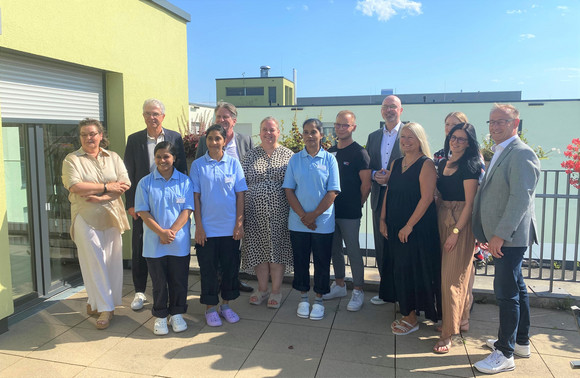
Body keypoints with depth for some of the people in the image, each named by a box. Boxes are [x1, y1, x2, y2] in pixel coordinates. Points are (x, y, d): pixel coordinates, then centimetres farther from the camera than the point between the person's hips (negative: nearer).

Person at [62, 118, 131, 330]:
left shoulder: (113, 158, 8)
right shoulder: (72, 159, 2)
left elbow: (125, 185, -4)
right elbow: (75, 187, -13)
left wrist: (99, 198, -16)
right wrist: (106, 187, -12)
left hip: (111, 216, 3)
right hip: (86, 218, -2)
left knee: (112, 261, 6)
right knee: (94, 262, -1)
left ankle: (96, 301, 23)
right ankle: (105, 307, 8)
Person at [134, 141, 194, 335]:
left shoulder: (185, 181, 1)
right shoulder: (145, 183, 1)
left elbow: (187, 210, -4)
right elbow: (143, 212, -3)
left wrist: (172, 232, -14)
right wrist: (161, 232, -14)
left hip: (180, 243, 0)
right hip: (154, 243, 0)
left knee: (179, 280, 9)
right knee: (159, 281, 10)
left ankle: (177, 314, 26)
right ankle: (160, 316, 25)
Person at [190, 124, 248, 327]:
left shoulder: (233, 163, 1)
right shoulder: (198, 165, -1)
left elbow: (240, 195, 1)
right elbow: (195, 197, -1)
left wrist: (240, 223, -3)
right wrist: (198, 225, -5)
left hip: (230, 228, 1)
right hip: (207, 228, -1)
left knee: (230, 267, 10)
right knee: (208, 269, 7)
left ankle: (226, 304, 28)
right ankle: (210, 308, 22)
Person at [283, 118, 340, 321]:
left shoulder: (329, 159, -1)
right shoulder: (295, 159, 3)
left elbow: (332, 192, -6)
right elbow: (289, 190, 0)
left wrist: (313, 215, -12)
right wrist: (303, 216, -9)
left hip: (323, 222, -1)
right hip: (298, 222, 2)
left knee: (322, 262, 8)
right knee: (300, 261, 11)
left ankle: (319, 300, 24)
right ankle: (303, 298, 28)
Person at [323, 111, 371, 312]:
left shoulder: (359, 152, -8)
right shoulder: (330, 151, 11)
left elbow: (366, 184, -9)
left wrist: (357, 204, -2)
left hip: (349, 212, -6)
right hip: (331, 210, 7)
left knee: (353, 251, 0)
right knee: (334, 250, 14)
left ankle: (358, 291, 13)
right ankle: (339, 285, 29)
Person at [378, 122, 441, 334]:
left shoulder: (426, 165, -11)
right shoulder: (396, 164, 11)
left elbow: (426, 198, -17)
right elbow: (388, 193, 12)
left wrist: (409, 225, -18)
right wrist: (382, 220, 4)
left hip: (417, 227, -7)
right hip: (395, 228, 7)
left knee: (410, 269, 0)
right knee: (399, 268, 12)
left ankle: (411, 318, 14)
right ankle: (406, 311, 27)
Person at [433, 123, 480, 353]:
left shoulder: (469, 165, -11)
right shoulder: (444, 162, 11)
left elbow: (469, 203, -15)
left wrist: (456, 231, -18)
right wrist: (438, 221, 6)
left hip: (461, 223, -7)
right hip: (443, 219, 7)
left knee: (453, 276, -5)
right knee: (460, 272, 16)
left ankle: (448, 333, 3)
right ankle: (462, 319, 31)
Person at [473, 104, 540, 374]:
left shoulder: (522, 154, -15)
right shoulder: (500, 153, 16)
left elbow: (521, 199, -22)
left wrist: (500, 235, -23)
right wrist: (490, 233, 15)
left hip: (510, 237, -10)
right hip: (501, 236, 10)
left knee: (507, 293, -3)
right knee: (516, 289, 19)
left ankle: (505, 354, 9)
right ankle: (521, 342, 33)